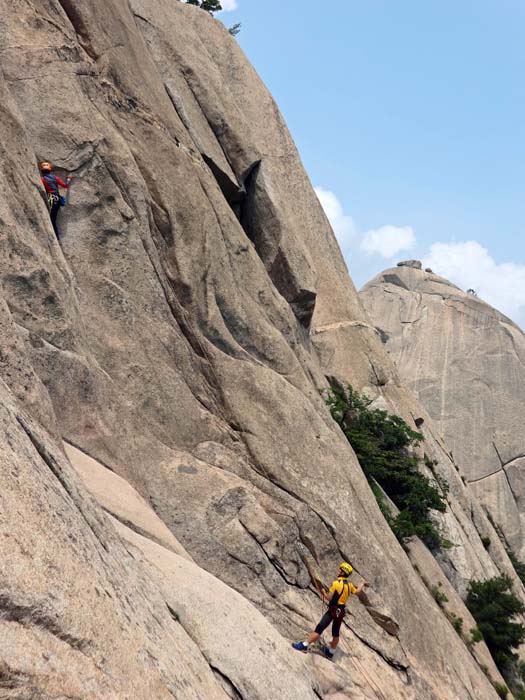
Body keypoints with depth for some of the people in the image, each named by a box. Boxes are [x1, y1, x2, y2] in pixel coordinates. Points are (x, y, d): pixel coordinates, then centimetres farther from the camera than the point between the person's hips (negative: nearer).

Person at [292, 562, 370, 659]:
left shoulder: (336, 583, -17)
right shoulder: (349, 584, 1)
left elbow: (329, 598, -16)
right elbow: (357, 592, 16)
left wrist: (323, 593, 4)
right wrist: (363, 584, 32)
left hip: (333, 610, -7)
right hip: (342, 611, 7)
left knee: (319, 629, -9)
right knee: (335, 632, 19)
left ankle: (305, 645, -12)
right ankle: (330, 652, 33)